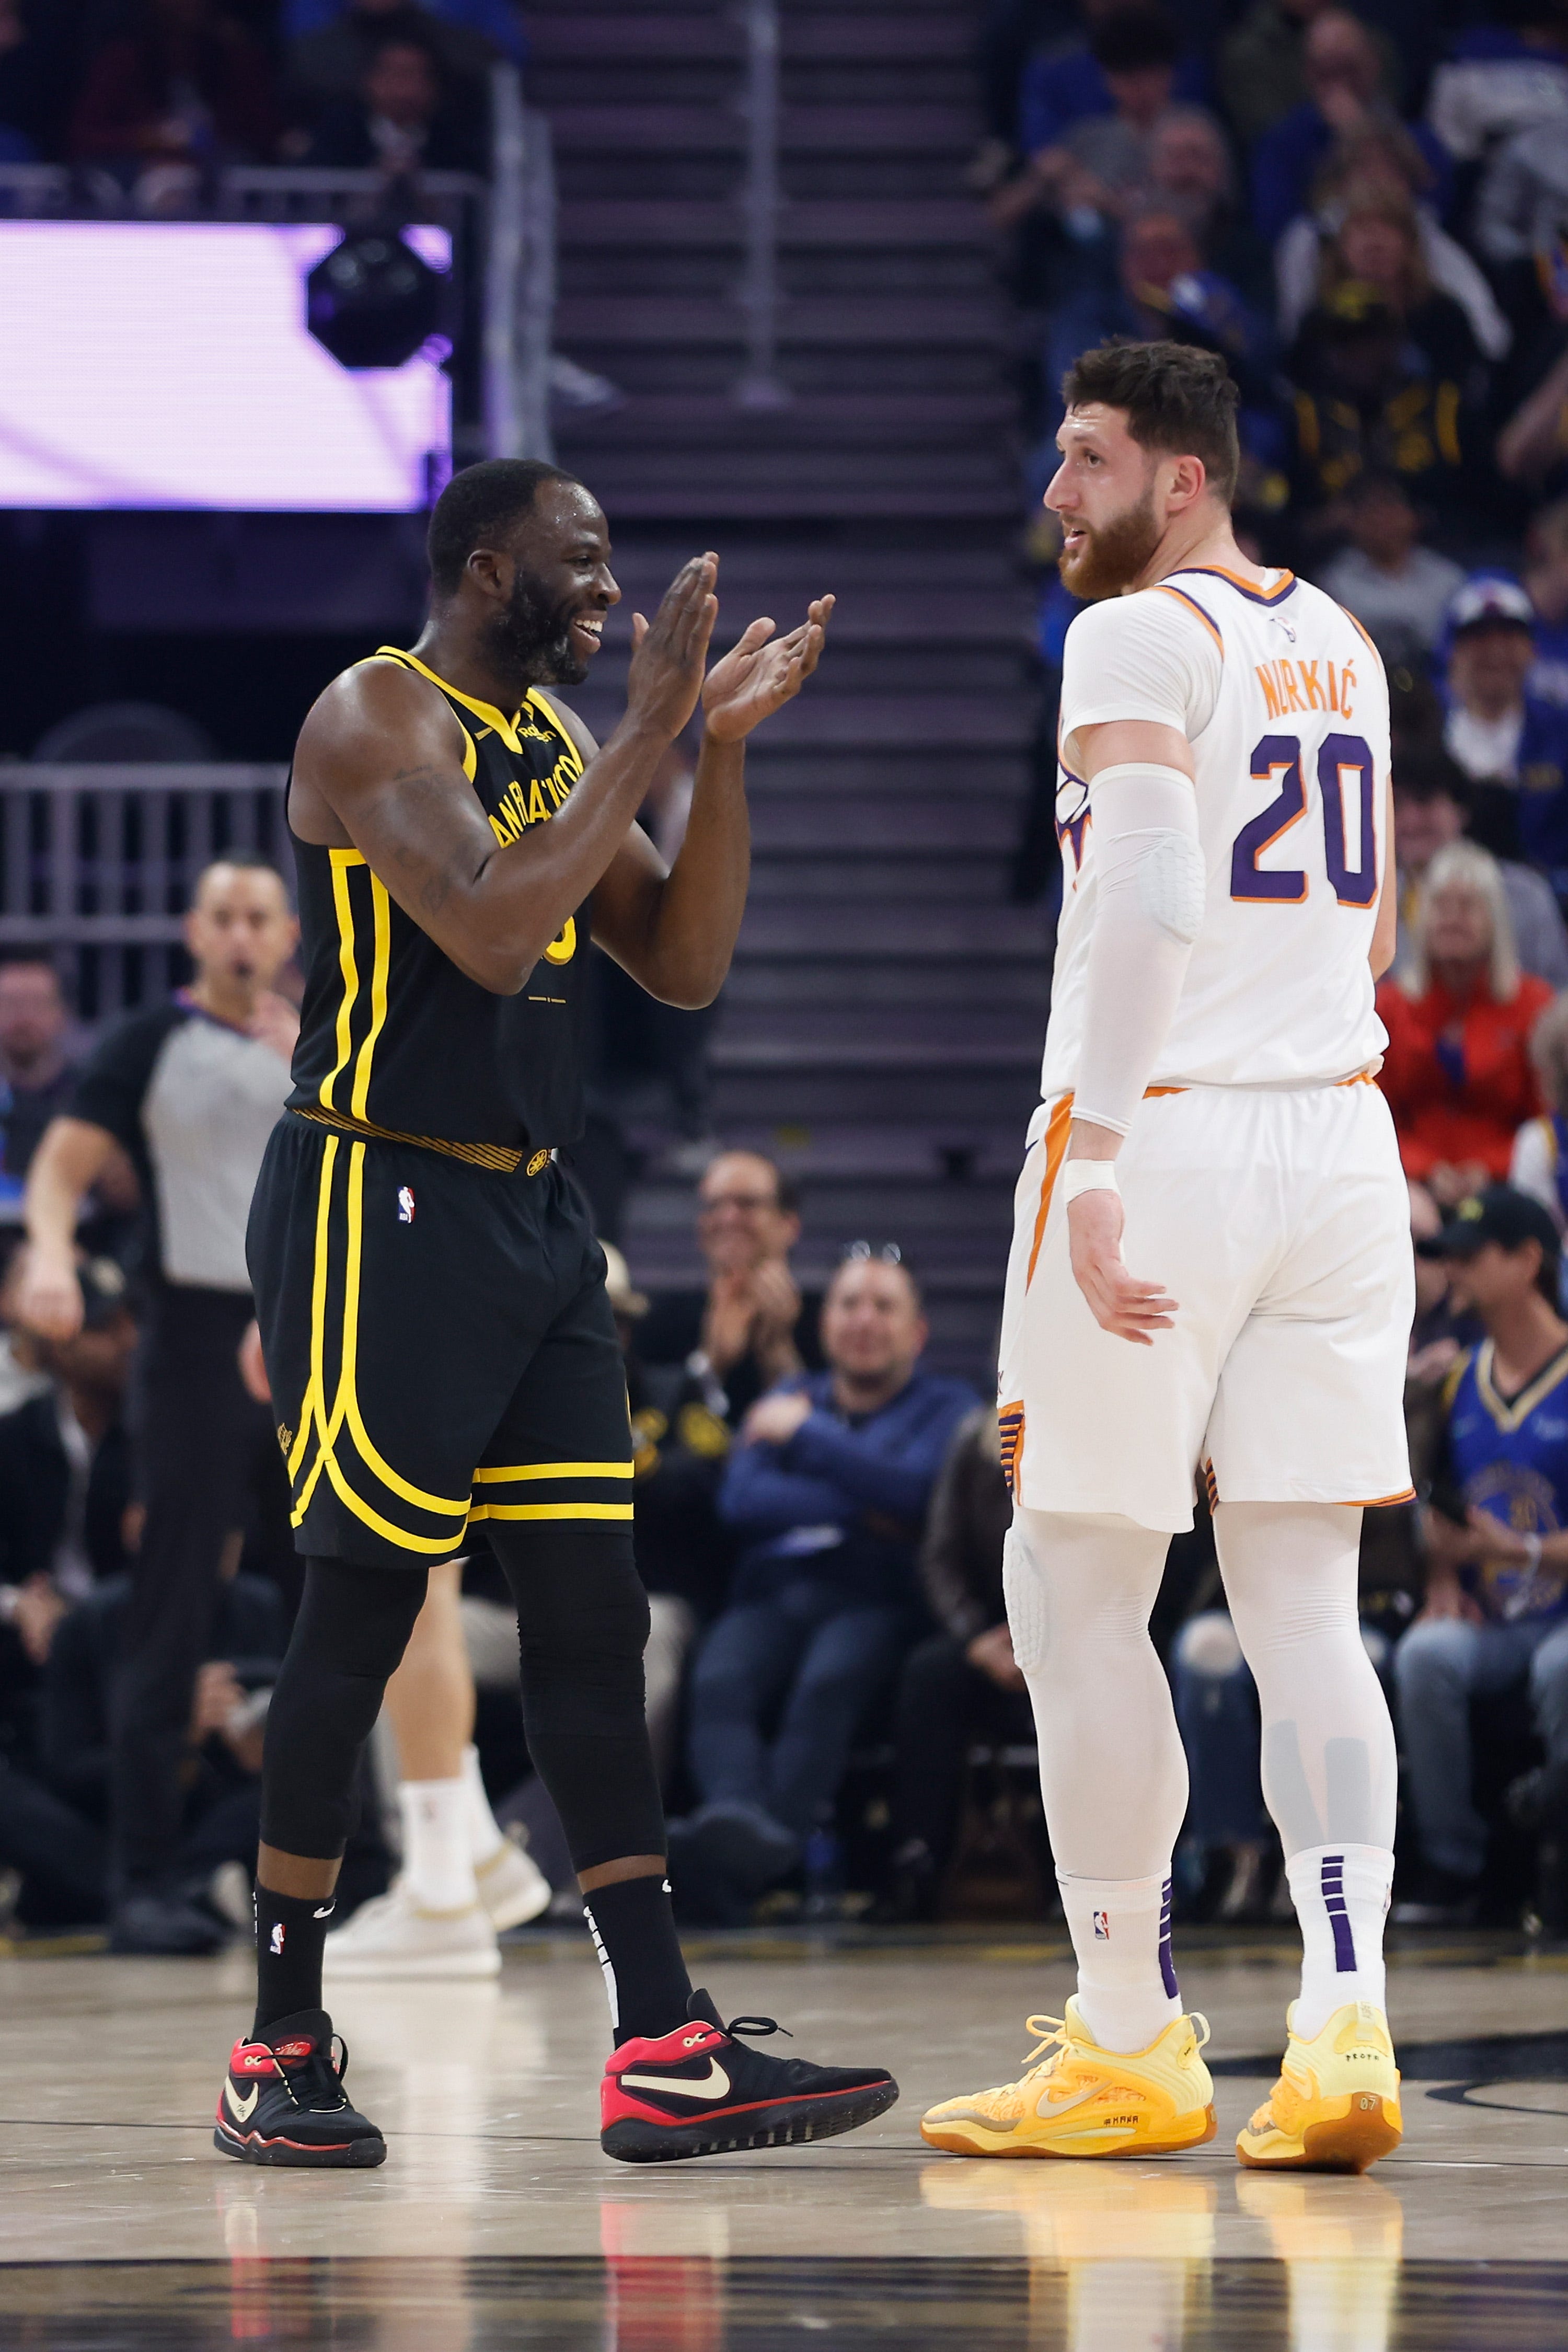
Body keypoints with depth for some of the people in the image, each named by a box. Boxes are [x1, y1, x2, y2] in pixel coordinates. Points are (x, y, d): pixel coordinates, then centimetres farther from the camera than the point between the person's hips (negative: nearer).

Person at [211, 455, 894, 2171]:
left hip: (529, 1214, 8)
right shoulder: (375, 720, -11)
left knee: (592, 1613, 3)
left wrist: (725, 744, 1)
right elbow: (490, 931, -25)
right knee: (359, 1613, -5)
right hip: (379, 1205, -8)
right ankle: (279, 2055, 4)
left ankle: (665, 2057, 2)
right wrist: (650, 733, -22)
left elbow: (683, 966, 11)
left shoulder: (560, 739, 15)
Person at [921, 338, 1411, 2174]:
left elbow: (1147, 900, -21)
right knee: (1302, 1609, 5)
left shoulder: (1140, 639, -8)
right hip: (1338, 1132, 7)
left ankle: (1130, 2052, 7)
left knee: (1073, 1595, 4)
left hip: (1160, 1133, -7)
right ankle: (1343, 2026, -9)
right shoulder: (1337, 645, 16)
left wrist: (1102, 1163, -26)